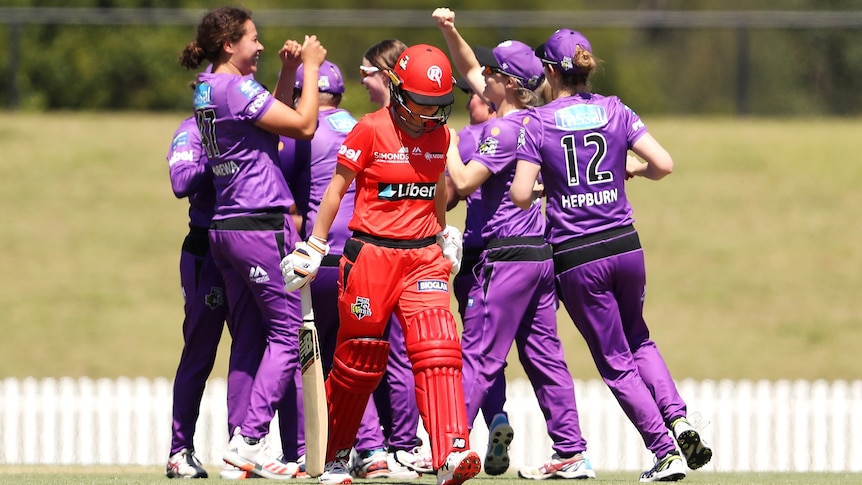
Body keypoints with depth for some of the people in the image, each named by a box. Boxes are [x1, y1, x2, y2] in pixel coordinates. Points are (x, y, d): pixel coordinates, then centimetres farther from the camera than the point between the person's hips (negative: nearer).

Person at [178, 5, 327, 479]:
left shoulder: (206, 90, 12)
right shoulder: (235, 89, -15)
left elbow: (272, 118, 23)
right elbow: (303, 125, -12)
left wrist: (288, 72, 17)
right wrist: (311, 67, -1)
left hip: (224, 227, 9)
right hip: (260, 225, -9)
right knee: (288, 333, -4)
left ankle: (242, 444, 6)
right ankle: (249, 439, -11)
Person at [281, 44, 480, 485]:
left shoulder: (439, 135, 6)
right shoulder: (370, 130, -8)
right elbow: (336, 188, -4)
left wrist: (443, 237, 29)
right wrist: (315, 247, -3)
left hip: (422, 256, 4)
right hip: (371, 254, -4)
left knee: (437, 350, -14)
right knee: (358, 361, 6)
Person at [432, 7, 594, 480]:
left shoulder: (504, 130, -15)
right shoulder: (528, 118, 10)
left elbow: (463, 180, -21)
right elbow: (469, 70, 22)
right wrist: (450, 33, 12)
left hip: (507, 255, -9)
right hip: (539, 252, 9)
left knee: (482, 359, -7)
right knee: (545, 357, 10)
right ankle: (572, 454, 11)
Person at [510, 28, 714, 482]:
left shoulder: (538, 122, -6)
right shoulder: (615, 111, 1)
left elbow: (520, 195, -12)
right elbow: (663, 164, -5)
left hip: (577, 258, -3)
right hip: (626, 247, 3)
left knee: (616, 362, 9)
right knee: (637, 339, 26)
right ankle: (678, 419, 4)